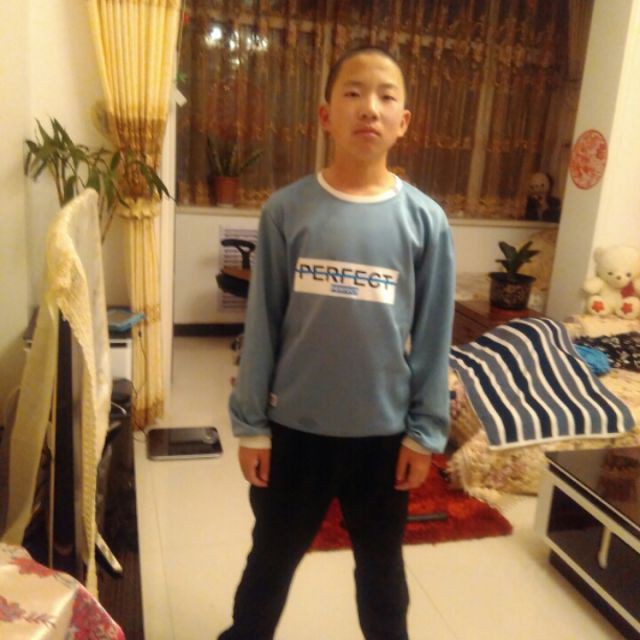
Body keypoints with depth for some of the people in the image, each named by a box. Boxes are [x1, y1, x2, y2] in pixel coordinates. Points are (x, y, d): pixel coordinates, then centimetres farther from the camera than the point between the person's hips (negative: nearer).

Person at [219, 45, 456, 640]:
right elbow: (261, 327, -5)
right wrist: (250, 424, -3)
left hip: (383, 429, 1)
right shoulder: (286, 210, -9)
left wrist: (424, 431, -1)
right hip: (295, 425, 0)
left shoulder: (426, 220, -7)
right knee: (272, 554, 21)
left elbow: (432, 337, -2)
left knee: (381, 562, 23)